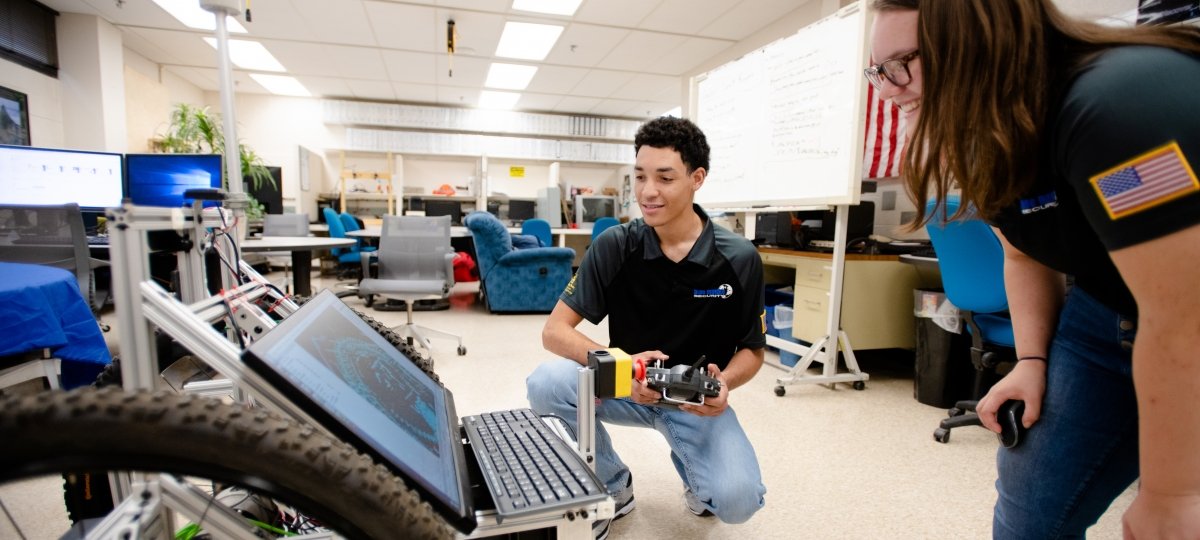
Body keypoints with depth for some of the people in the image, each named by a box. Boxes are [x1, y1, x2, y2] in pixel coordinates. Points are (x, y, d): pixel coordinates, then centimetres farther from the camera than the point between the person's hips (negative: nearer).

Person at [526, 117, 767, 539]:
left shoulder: (739, 258, -13)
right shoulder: (614, 246, -13)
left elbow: (752, 349, -2)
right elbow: (555, 330, -15)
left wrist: (724, 382, -25)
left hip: (699, 399, -1)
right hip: (626, 386, 1)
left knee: (737, 499, -26)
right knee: (547, 383, -27)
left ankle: (689, 462, 14)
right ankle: (613, 486, 1)